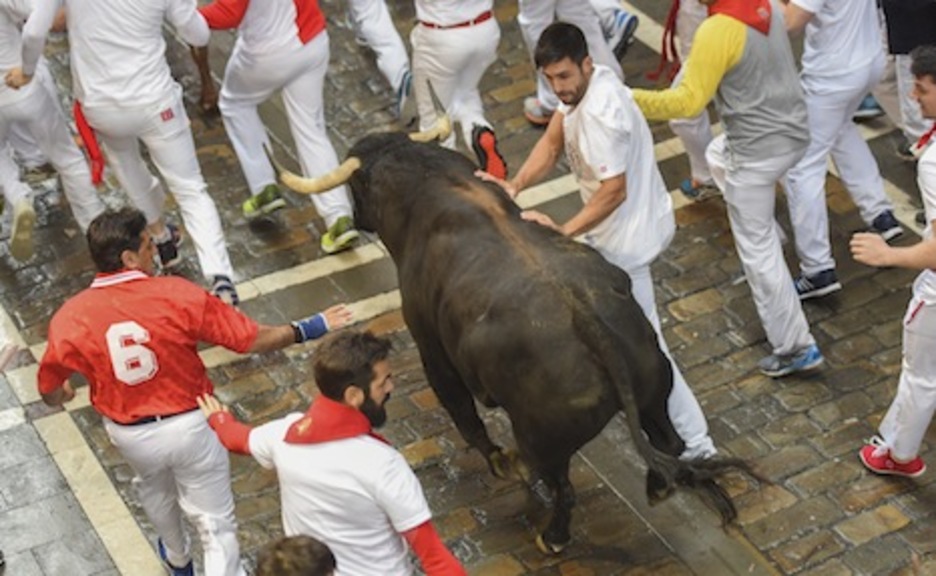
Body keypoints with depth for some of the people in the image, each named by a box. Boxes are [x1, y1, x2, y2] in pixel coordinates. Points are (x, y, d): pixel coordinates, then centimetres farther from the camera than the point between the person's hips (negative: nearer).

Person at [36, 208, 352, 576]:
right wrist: (309, 329, -2)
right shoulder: (177, 295, -22)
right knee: (216, 525, 11)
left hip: (130, 435, 3)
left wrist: (62, 395, 23)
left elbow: (51, 393, -2)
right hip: (190, 425, -3)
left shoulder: (70, 319, -16)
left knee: (154, 491, 35)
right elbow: (252, 340, -16)